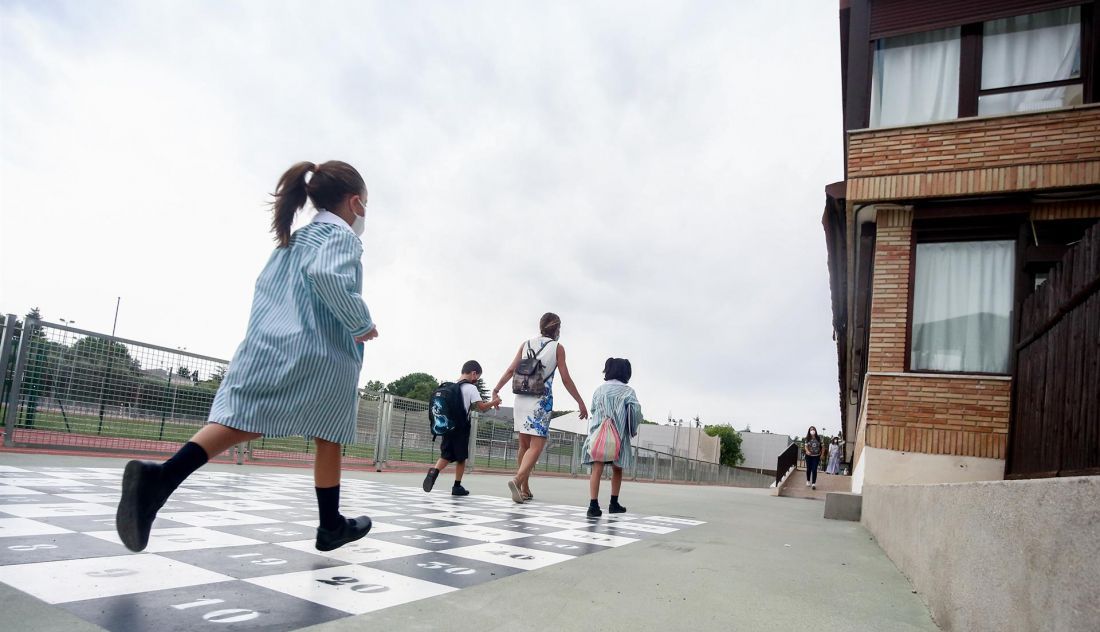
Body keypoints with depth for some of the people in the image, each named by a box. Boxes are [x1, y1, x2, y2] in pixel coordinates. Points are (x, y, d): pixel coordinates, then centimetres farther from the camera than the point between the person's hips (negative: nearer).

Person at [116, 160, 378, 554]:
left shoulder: (292, 239, 25)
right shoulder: (342, 235, -1)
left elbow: (264, 286, 27)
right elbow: (328, 275, -22)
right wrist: (362, 323, -13)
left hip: (266, 344, 6)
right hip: (320, 353, -6)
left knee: (241, 421, -8)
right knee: (328, 437, 8)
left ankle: (161, 476, -32)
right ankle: (331, 526, 19)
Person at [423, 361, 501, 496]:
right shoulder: (471, 388, -7)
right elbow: (481, 407, -13)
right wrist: (493, 402, 2)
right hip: (461, 427, -5)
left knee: (446, 456, 8)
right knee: (461, 458, 7)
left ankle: (434, 472, -18)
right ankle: (457, 486, 12)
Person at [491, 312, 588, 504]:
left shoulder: (526, 344, 11)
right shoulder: (557, 347, 2)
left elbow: (511, 370, 4)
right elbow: (566, 379, 0)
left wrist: (496, 390, 10)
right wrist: (580, 402, 6)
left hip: (521, 398, 5)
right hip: (541, 400, -5)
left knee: (524, 445, 13)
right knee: (537, 445, -6)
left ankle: (525, 490, 18)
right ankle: (517, 479, -27)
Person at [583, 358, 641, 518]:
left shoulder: (599, 389, 12)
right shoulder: (627, 391, 1)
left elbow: (592, 410, 10)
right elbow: (636, 410, -9)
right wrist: (633, 429, 5)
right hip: (618, 435, -1)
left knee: (597, 469, -7)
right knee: (617, 469, 16)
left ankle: (594, 505, -17)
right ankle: (614, 503, 24)